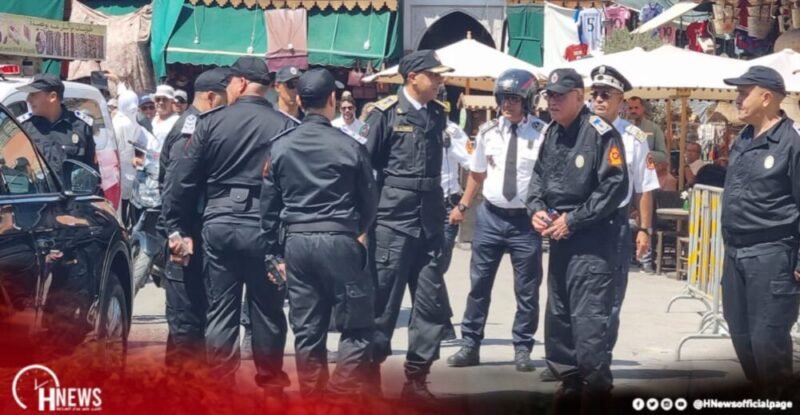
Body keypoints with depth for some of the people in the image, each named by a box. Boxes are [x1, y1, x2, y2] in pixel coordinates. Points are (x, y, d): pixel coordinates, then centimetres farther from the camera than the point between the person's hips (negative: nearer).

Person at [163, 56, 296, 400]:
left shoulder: (211, 122, -1)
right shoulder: (285, 127, -4)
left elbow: (183, 178, 0)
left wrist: (177, 227, 9)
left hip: (219, 224, 0)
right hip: (264, 227, 0)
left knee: (220, 310, 6)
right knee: (267, 310, 10)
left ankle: (220, 386, 7)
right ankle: (270, 386, 17)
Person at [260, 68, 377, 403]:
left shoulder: (280, 146, 3)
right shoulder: (350, 147, -6)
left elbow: (268, 202, 6)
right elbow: (370, 200, 3)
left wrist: (272, 249, 15)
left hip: (297, 243, 4)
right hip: (339, 241, -4)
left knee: (306, 330, 10)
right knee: (356, 327, 3)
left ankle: (313, 396, 13)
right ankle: (343, 394, -8)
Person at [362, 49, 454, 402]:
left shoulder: (437, 115, 11)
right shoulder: (386, 113, -5)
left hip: (429, 224, 5)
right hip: (392, 223, -5)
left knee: (433, 305, 3)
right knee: (383, 304, 1)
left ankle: (416, 379, 13)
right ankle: (371, 376, 13)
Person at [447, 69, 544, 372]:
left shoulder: (542, 134, -9)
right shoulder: (488, 132, 3)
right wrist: (463, 206, 12)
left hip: (526, 219, -3)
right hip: (490, 216, 3)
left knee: (527, 290, 5)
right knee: (479, 284, 8)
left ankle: (522, 349, 18)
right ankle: (470, 345, 17)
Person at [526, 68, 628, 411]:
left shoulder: (601, 133, -13)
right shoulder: (552, 133, 12)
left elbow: (615, 186, -17)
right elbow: (539, 176, 22)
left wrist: (573, 220, -15)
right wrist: (536, 209, 1)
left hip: (591, 239, -9)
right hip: (559, 237, 9)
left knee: (588, 318, -12)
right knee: (557, 314, 14)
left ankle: (596, 392, -8)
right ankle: (570, 382, 25)